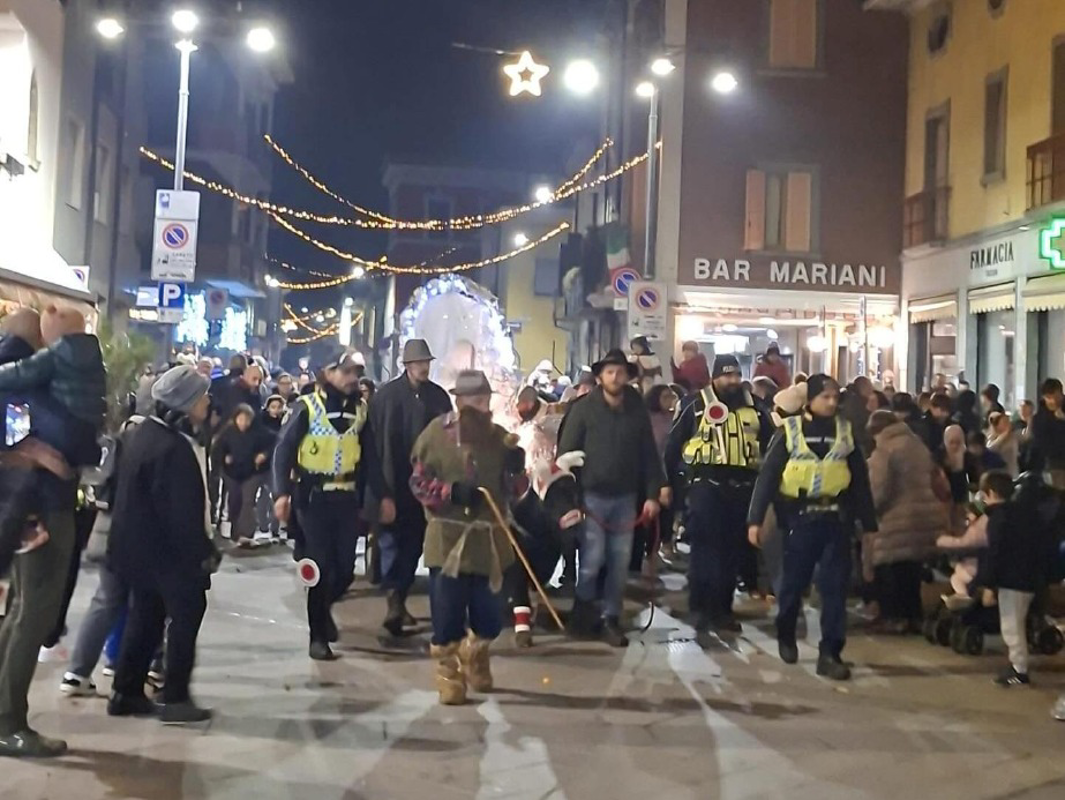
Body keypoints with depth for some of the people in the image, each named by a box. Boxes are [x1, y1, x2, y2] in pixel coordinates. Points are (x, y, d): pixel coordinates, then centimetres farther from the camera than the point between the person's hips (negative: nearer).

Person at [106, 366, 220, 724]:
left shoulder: (145, 432, 8)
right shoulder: (173, 447, -24)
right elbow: (182, 510, -25)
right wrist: (204, 552, -15)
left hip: (141, 545, 10)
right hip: (168, 549, -10)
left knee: (146, 616, 16)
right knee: (187, 613, -1)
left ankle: (126, 693, 22)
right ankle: (176, 699, 3)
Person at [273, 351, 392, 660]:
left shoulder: (360, 409, 8)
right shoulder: (307, 407, -6)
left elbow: (370, 457, 12)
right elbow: (284, 451, -8)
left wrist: (383, 496, 6)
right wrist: (282, 493, -20)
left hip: (346, 498, 4)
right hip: (313, 498, -4)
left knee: (345, 568, 4)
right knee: (320, 568, -2)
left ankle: (323, 608, 35)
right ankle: (318, 637, 12)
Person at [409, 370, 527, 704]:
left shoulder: (499, 436, 7)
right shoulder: (437, 433, -4)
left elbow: (514, 491, 9)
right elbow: (418, 483, -5)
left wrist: (516, 469, -11)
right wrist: (452, 491, -20)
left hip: (489, 539, 4)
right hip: (448, 539, -3)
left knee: (490, 617, 9)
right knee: (448, 614, 0)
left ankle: (474, 654, 39)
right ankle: (449, 674, 19)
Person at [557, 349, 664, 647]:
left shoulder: (638, 411, 4)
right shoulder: (583, 409, -6)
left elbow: (649, 455, 6)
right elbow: (566, 453, -6)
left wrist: (653, 494, 0)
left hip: (625, 498, 3)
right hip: (591, 495, -3)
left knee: (620, 561, 4)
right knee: (593, 558, -7)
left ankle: (611, 619, 15)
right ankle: (583, 609, 15)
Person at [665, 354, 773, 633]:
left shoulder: (753, 407, 11)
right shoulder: (696, 405, 1)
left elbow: (771, 442, 15)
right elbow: (674, 443, 1)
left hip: (742, 487, 4)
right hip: (706, 484, -4)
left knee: (733, 549, 8)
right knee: (705, 547, -4)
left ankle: (722, 609, 17)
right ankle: (701, 608, 4)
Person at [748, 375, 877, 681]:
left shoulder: (846, 431, 6)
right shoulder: (791, 430, -2)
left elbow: (860, 480, 10)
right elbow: (768, 476, -4)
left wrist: (869, 524, 9)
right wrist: (755, 518, -10)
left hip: (836, 518, 2)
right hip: (801, 517, -1)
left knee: (835, 587, -1)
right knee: (794, 582, 10)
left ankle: (830, 653, 3)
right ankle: (786, 636, 34)